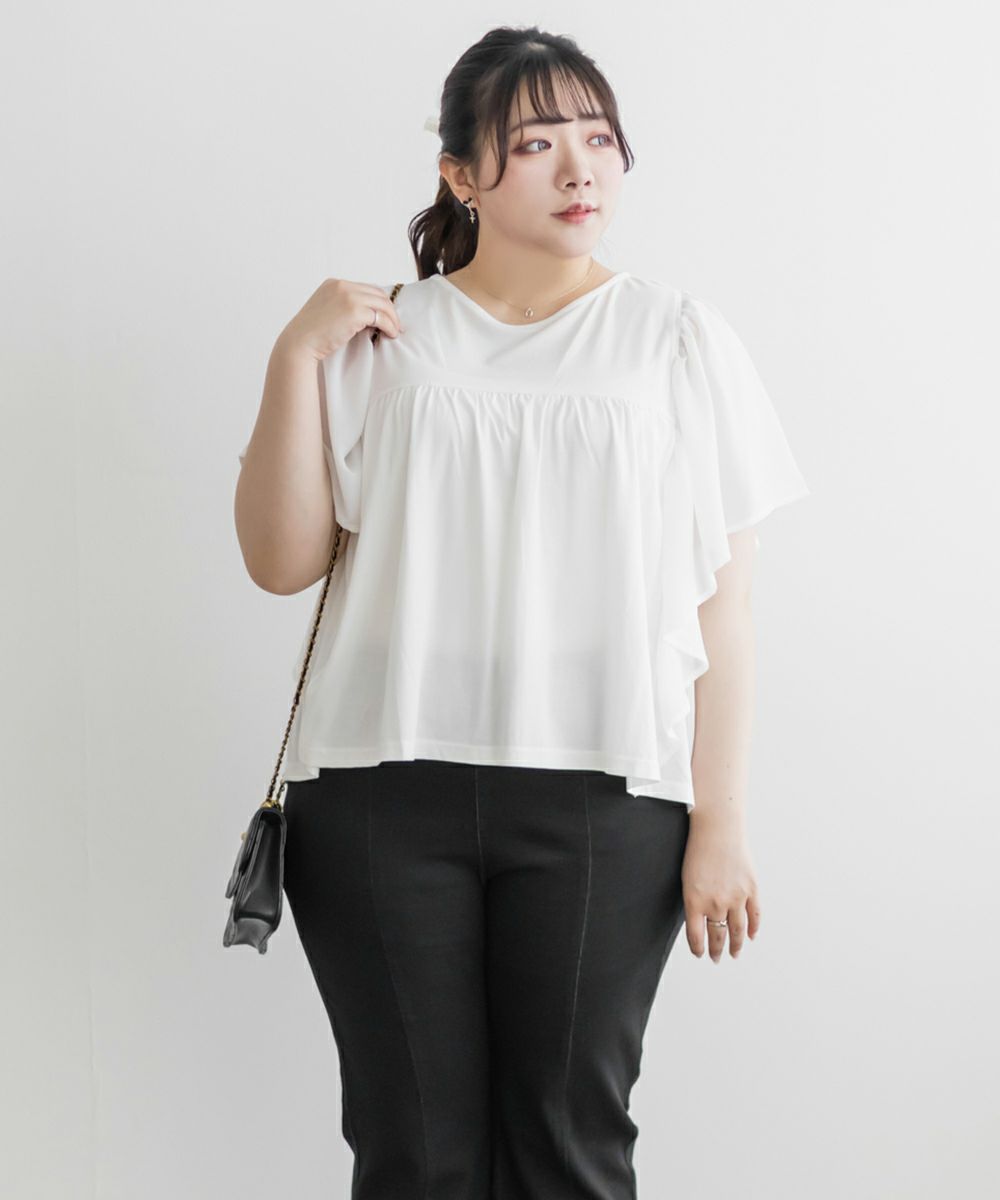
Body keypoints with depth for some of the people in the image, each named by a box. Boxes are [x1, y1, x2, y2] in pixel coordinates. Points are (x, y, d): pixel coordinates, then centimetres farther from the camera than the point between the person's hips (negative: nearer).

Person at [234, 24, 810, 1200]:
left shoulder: (677, 335, 6)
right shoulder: (379, 340, 9)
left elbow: (722, 602, 3)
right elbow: (282, 560, 4)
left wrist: (720, 824, -2)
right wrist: (296, 357, -4)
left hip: (603, 796, 0)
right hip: (383, 793, 1)